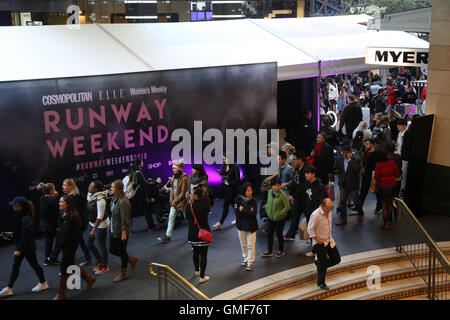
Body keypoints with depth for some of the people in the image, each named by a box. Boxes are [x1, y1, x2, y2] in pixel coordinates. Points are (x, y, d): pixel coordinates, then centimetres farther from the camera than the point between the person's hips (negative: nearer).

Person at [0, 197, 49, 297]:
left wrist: (19, 249, -23)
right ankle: (9, 288, 16)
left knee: (34, 264, 8)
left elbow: (25, 236, -25)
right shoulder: (20, 215, 2)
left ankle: (43, 283, 27)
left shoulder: (26, 218, -26)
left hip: (28, 247, -9)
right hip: (20, 245, 9)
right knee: (15, 266, 10)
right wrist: (12, 234, 7)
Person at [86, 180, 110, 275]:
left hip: (101, 225, -9)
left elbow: (100, 217, -24)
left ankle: (105, 266, 23)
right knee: (89, 244, 16)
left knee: (101, 245, 5)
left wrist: (94, 230, -22)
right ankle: (99, 261, 37)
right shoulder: (90, 195, -2)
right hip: (92, 223, 9)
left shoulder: (100, 199, -26)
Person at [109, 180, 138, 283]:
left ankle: (123, 273, 25)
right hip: (114, 230, 9)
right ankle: (131, 259, 35)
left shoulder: (123, 201, -25)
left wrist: (124, 233, -20)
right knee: (112, 250, 16)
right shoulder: (115, 198, 3)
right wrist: (110, 226, 17)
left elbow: (124, 219, -23)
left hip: (121, 231, -9)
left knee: (122, 251, 7)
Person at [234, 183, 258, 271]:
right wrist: (248, 212, -17)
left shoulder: (253, 201, -8)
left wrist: (243, 210, -15)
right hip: (241, 225, 2)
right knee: (243, 244, 16)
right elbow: (237, 213, -12)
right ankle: (246, 259, 33)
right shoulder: (238, 199, -6)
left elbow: (254, 213, -17)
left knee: (251, 244, -2)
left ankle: (250, 262, 5)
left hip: (251, 226, -2)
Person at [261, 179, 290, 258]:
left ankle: (281, 251, 27)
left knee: (279, 234, 8)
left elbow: (287, 207, -15)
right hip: (270, 217, 6)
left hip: (279, 219, -6)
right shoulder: (270, 192, -1)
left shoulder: (283, 195, -19)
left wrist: (279, 214, -16)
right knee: (269, 234, 12)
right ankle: (269, 251, 26)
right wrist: (267, 210, 5)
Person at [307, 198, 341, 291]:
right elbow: (310, 229, -19)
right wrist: (317, 240, -19)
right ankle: (321, 283, 25)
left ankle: (319, 263, 33)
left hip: (330, 240, 7)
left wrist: (329, 236, 13)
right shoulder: (316, 215, -26)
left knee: (337, 259, 12)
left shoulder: (329, 211, -2)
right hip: (320, 243, -7)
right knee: (323, 265, 4)